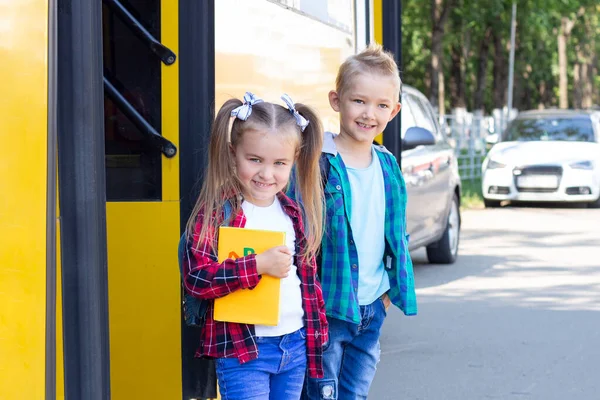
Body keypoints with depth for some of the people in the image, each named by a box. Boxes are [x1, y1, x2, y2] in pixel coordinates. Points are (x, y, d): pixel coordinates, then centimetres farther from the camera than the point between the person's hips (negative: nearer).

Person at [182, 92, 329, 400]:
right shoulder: (216, 213, -10)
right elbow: (196, 279, -19)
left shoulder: (295, 213, 9)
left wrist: (317, 334, 17)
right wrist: (258, 264, -25)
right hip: (242, 350, -6)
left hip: (296, 344, 6)